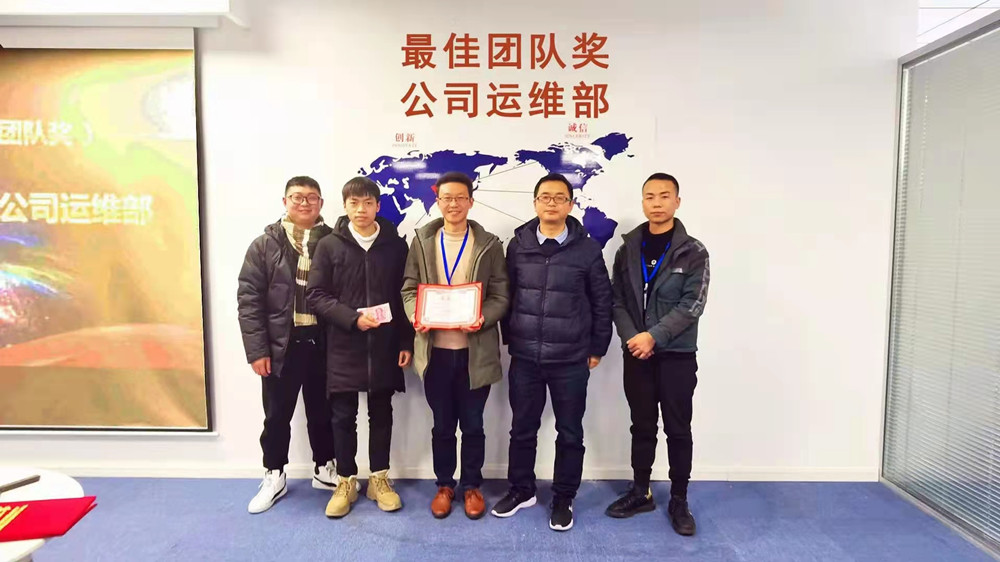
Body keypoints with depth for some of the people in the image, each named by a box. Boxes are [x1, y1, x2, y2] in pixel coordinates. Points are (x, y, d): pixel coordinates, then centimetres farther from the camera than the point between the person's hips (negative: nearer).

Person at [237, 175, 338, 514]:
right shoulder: (266, 244, 0)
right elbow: (249, 299, -3)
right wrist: (256, 349, -9)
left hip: (322, 342, 1)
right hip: (281, 344, 0)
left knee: (322, 411, 14)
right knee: (277, 414, 12)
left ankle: (324, 470, 32)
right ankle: (273, 477, 30)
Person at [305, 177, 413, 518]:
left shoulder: (396, 245, 1)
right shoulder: (329, 246, -1)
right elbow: (315, 295, -4)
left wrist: (407, 342, 0)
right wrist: (352, 317, -16)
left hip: (385, 346, 1)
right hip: (343, 346, 0)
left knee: (381, 415, 12)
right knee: (343, 417, 8)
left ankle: (379, 479, 27)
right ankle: (346, 482, 25)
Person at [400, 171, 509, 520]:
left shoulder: (489, 244, 0)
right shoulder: (422, 241, 5)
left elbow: (501, 296, -2)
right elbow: (409, 288, 6)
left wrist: (482, 318, -21)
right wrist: (415, 315, -14)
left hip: (475, 350, -1)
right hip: (435, 349, 1)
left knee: (472, 424, 12)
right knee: (442, 425, 15)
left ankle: (472, 486, 31)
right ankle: (444, 485, 33)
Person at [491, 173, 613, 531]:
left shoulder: (587, 249, -3)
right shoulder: (518, 245, 2)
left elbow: (602, 301, 2)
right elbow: (506, 294, 9)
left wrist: (598, 348, 2)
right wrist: (510, 338, 9)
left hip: (571, 360, -1)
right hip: (524, 357, 2)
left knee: (570, 432, 10)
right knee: (522, 428, 14)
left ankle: (563, 499, 28)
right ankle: (521, 490, 34)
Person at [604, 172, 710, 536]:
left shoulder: (693, 252, -4)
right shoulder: (628, 249, 5)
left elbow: (691, 306, -11)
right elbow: (617, 300, 3)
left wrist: (653, 337, -18)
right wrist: (631, 337, -11)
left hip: (677, 355, -2)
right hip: (636, 354, 3)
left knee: (678, 430, 7)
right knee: (642, 427, 13)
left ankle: (678, 500, 22)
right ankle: (640, 492, 27)